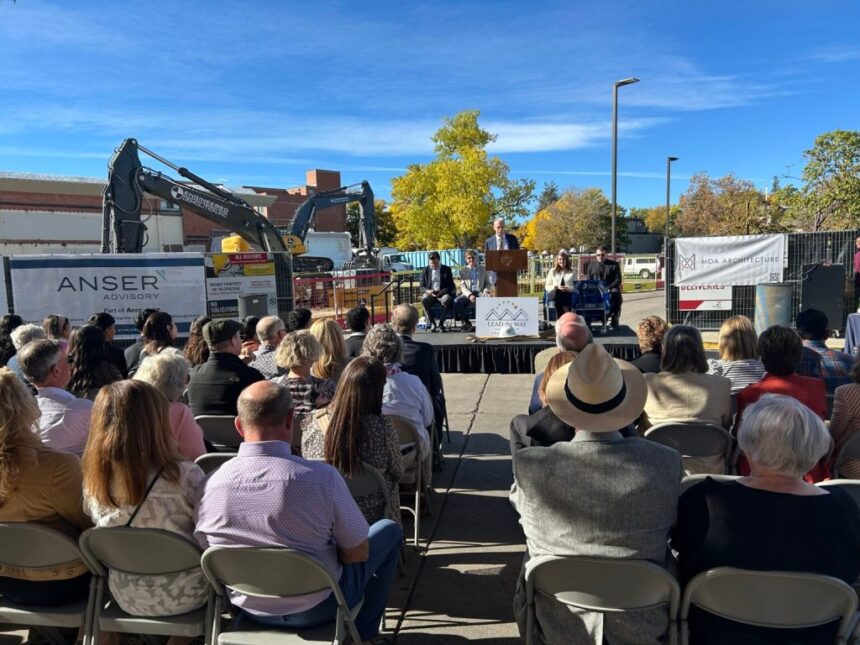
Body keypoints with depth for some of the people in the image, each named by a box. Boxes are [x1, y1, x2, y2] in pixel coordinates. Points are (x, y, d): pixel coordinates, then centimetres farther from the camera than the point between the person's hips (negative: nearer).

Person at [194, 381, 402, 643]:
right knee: (389, 531, 18)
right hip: (317, 608, -4)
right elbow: (358, 553, -17)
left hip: (248, 608, 4)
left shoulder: (210, 484, -18)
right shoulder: (322, 477, -29)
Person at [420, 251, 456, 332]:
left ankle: (441, 323, -22)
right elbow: (422, 287, 9)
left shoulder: (446, 269, 6)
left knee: (447, 299, -36)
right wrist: (427, 291, -15)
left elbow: (451, 286, 2)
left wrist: (441, 292, -16)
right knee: (424, 299, -34)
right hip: (430, 294, 1)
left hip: (443, 294, -1)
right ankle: (432, 323, -21)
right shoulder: (425, 270, 9)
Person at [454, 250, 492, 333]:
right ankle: (466, 323, -20)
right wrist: (469, 295, -16)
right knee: (457, 301, -32)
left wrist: (486, 291, -8)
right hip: (468, 293, 1)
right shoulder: (463, 270, 14)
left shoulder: (482, 269, 17)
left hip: (479, 293, 0)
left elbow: (489, 283, 16)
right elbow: (462, 286, 3)